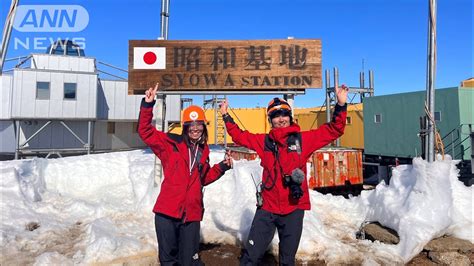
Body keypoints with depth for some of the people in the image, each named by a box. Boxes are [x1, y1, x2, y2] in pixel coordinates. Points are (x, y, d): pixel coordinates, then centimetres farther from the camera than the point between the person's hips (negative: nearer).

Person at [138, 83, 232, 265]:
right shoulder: (171, 143, -2)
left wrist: (222, 167, 9)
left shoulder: (203, 151, 10)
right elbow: (145, 131, -9)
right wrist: (147, 105, -21)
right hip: (167, 212, -2)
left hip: (191, 214, 3)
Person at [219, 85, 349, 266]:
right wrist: (226, 116, 16)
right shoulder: (264, 141, 4)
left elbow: (333, 130, 1)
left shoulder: (303, 139, -1)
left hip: (294, 209, 0)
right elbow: (239, 136, 17)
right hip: (267, 207, 1)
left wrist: (341, 105, -10)